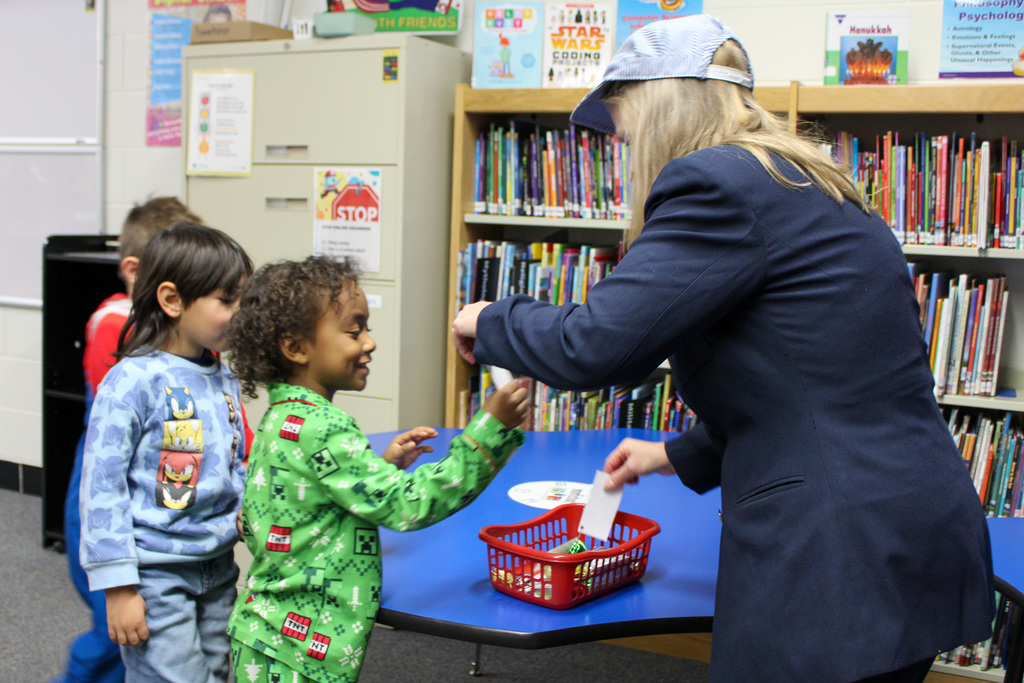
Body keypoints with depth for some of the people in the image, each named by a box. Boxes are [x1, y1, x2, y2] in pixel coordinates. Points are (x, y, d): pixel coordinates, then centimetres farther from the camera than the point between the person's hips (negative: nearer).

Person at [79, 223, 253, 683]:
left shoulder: (224, 380, 5)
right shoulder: (133, 382, -16)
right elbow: (102, 485, -15)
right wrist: (117, 586, -15)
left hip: (218, 569, 7)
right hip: (155, 574, -7)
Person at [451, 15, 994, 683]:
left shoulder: (718, 183, -13)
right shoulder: (812, 187, 17)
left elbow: (595, 344, -19)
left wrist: (489, 321, 1)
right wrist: (676, 455, 28)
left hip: (838, 560, -9)